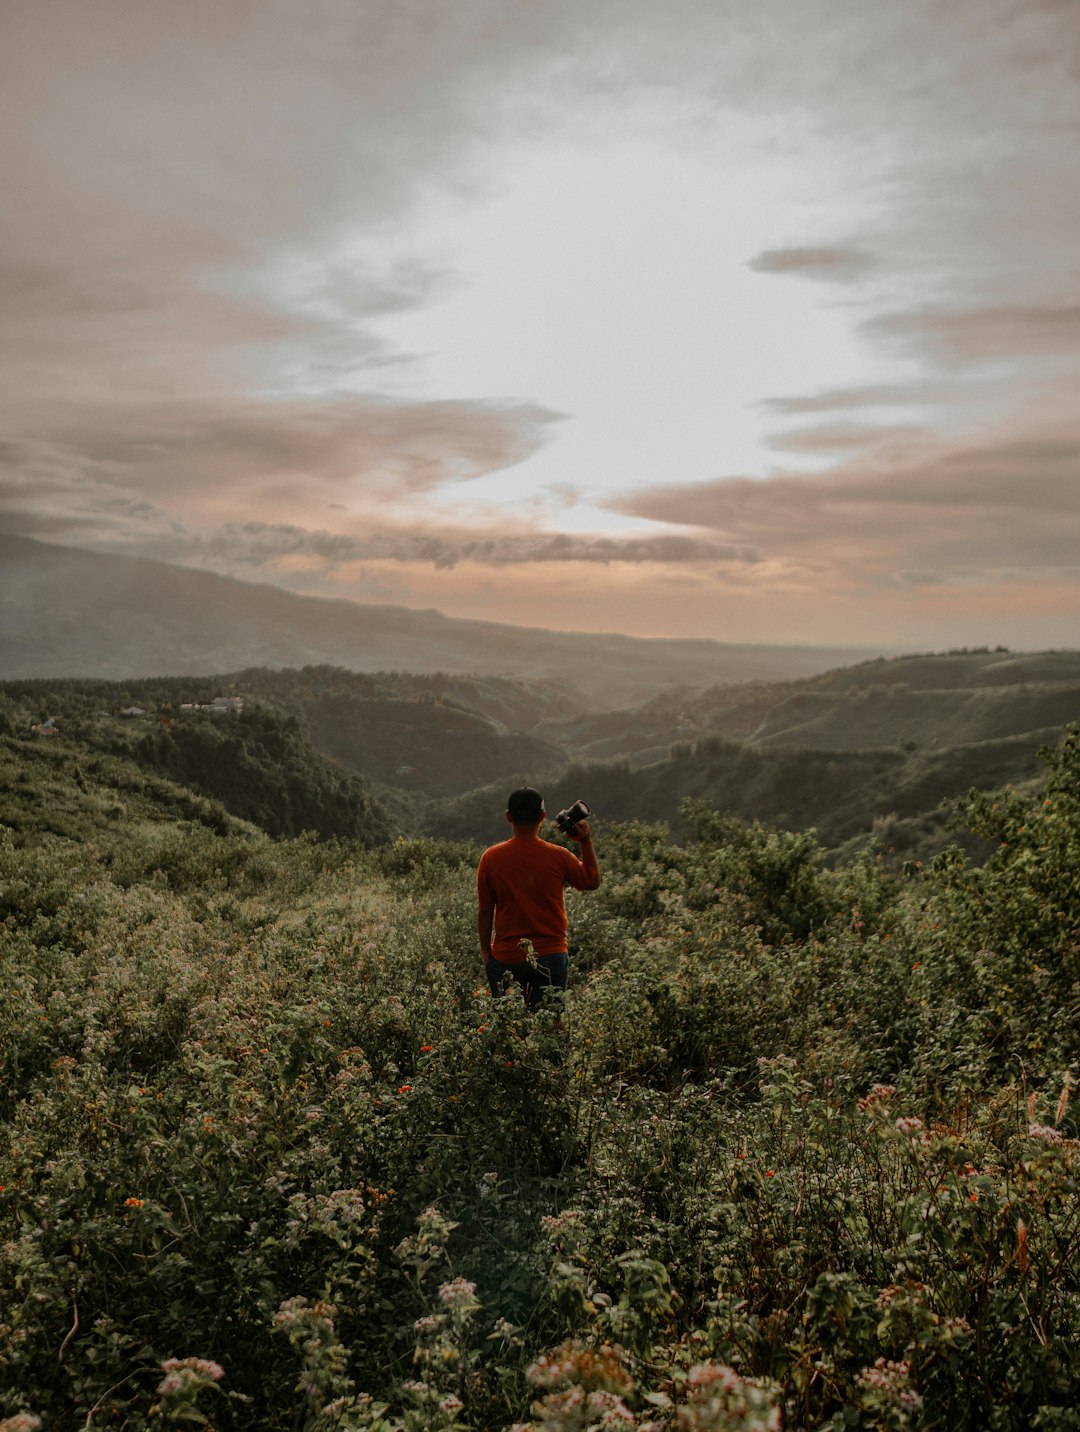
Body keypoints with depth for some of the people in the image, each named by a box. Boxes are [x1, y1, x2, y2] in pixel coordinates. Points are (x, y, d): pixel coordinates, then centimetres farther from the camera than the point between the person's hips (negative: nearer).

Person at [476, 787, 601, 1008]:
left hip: (505, 957, 0)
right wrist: (586, 841, 13)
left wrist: (486, 953, 10)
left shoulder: (490, 858, -7)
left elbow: (485, 912, -1)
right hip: (550, 956, 0)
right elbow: (592, 880, 11)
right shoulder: (559, 857, -8)